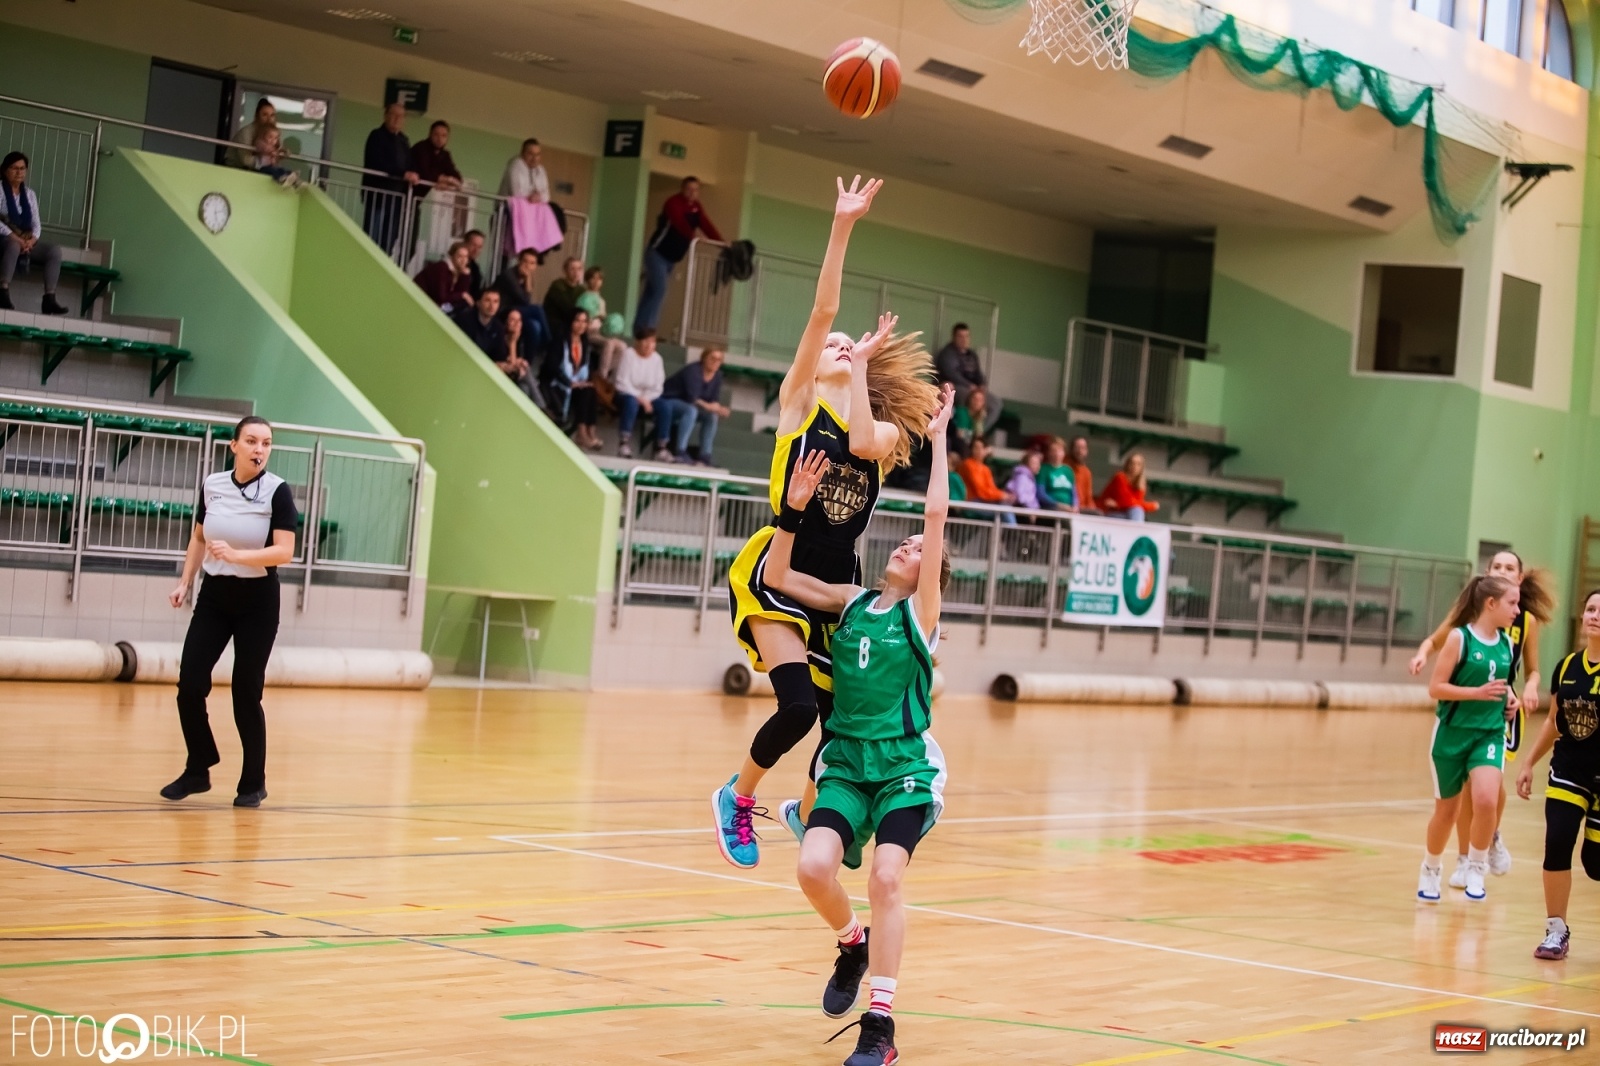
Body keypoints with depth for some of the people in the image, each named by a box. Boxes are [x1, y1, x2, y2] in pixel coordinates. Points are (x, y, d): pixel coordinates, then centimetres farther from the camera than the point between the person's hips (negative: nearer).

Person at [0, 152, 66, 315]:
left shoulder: (30, 194, 15)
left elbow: (37, 224, 8)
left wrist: (32, 240, -14)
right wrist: (15, 238, -25)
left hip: (26, 240, 6)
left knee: (54, 250, -18)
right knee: (14, 246, -41)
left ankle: (49, 298, -29)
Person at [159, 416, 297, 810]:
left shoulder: (277, 491, -12)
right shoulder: (212, 485, 0)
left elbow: (284, 552, -19)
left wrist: (236, 555, -30)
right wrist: (185, 582, 9)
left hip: (257, 601, -4)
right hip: (213, 596, 4)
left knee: (246, 693, 0)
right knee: (190, 685, -3)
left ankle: (253, 782, 16)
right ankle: (198, 770, 15)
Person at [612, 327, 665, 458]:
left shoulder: (656, 358, 2)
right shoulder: (628, 354, -11)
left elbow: (657, 387, 0)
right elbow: (622, 383, -17)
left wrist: (646, 399, -18)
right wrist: (640, 398, -23)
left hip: (647, 398, 4)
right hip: (625, 395, -4)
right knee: (631, 401, -39)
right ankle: (624, 443, -37)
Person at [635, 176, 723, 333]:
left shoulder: (697, 207, 9)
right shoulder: (673, 202, -16)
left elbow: (707, 225, -2)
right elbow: (680, 223, -32)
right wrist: (693, 238, -48)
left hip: (671, 257, 8)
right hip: (657, 252, -8)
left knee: (651, 292, 8)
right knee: (659, 290, -19)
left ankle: (640, 329, 9)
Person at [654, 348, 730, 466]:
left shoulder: (717, 376, 0)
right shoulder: (693, 371, -22)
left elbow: (715, 400, -2)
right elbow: (692, 398, -31)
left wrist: (719, 408, -23)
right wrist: (708, 406, -33)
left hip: (687, 406, 8)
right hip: (668, 402, -8)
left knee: (712, 415, -14)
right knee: (691, 410, -36)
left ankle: (704, 457, -16)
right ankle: (679, 453, -43)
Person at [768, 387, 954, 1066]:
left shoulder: (920, 611, 0)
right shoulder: (851, 602, 12)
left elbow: (937, 514, -9)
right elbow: (776, 576, 9)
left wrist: (938, 438, -5)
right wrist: (794, 508, 1)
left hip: (906, 765, -3)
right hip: (846, 760, 3)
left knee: (885, 877, -21)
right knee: (814, 867, -19)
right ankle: (852, 943, 15)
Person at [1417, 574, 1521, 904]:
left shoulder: (1506, 644, 5)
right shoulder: (1459, 637, -11)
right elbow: (1435, 688, -13)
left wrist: (1509, 698, 3)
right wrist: (1478, 693, -23)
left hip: (1490, 734, 3)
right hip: (1453, 732, -3)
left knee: (1486, 801, -21)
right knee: (1446, 810, 9)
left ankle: (1477, 867, 0)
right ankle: (1431, 869, 34)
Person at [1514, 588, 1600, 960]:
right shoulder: (1567, 666, 4)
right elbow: (1553, 721, 14)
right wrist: (1528, 763, 13)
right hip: (1568, 770, 3)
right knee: (1557, 844, -12)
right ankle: (1557, 931, 0)